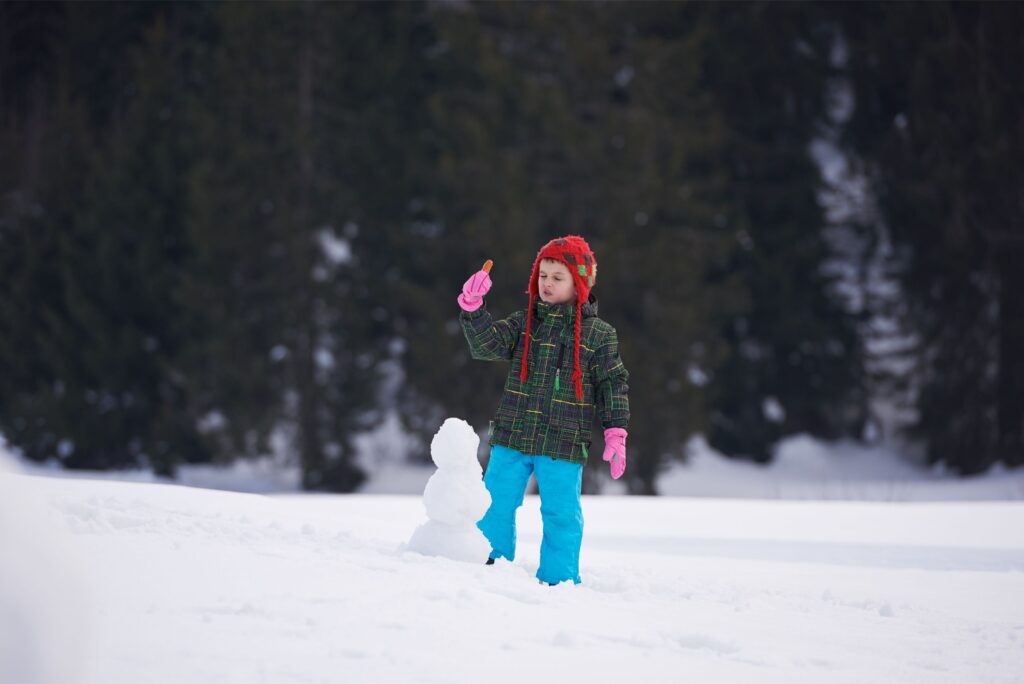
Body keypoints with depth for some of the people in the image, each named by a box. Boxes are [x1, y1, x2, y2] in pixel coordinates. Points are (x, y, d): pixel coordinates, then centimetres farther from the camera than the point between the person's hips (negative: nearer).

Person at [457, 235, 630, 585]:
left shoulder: (598, 334, 0)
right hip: (512, 437, 3)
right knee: (496, 504, 6)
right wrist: (473, 308, -19)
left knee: (561, 514, 0)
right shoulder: (523, 322, 7)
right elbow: (487, 344, -4)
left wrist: (615, 435, -3)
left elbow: (613, 385, 2)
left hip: (563, 445, -3)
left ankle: (557, 579, 12)